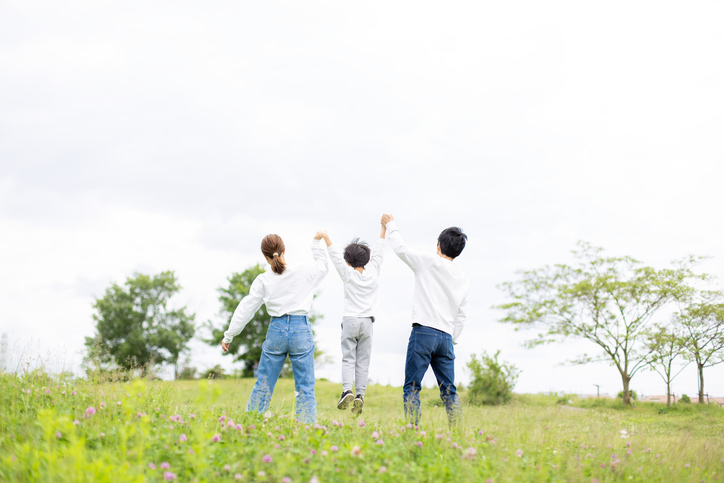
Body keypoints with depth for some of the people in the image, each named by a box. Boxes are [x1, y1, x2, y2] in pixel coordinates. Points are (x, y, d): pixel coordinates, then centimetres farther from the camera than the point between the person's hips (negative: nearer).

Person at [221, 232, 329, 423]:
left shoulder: (263, 281, -2)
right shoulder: (304, 271, -2)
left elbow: (246, 309, 2)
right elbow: (322, 265, 21)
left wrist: (229, 336, 9)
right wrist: (316, 242, 33)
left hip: (276, 330, 1)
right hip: (301, 330, -1)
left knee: (263, 385, 12)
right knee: (305, 388, 4)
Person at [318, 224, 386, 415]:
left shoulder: (347, 274, -1)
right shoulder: (373, 272, 4)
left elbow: (336, 255, 1)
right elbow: (378, 252, 12)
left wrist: (325, 237, 9)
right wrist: (384, 228, 19)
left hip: (350, 320, -2)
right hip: (367, 322, 2)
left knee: (348, 359, 0)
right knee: (363, 361, 4)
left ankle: (347, 390, -20)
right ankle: (360, 394, -6)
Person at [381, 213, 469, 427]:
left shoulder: (429, 261, -2)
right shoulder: (463, 279, 16)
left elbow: (401, 248, 9)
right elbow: (460, 316, 18)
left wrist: (391, 225, 24)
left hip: (424, 331, -6)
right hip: (446, 337, 6)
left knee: (412, 387, -3)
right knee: (449, 390, 9)